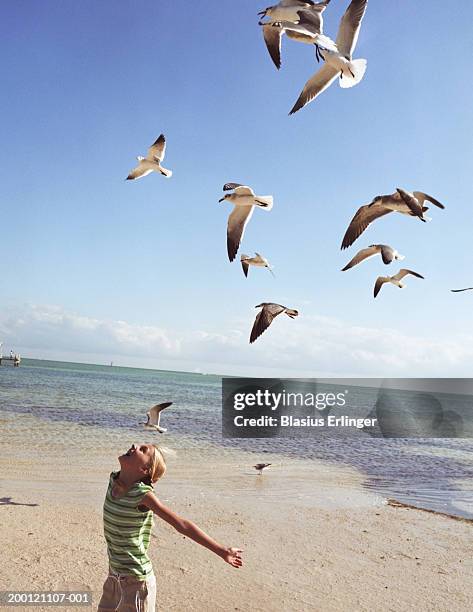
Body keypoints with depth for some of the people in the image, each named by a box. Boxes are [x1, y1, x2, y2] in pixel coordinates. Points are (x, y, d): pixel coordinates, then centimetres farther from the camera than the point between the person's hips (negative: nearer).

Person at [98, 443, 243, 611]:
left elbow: (182, 525, -26)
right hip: (114, 575, 7)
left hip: (136, 580, -7)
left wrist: (222, 551, -25)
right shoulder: (113, 479, -7)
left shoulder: (143, 494, -25)